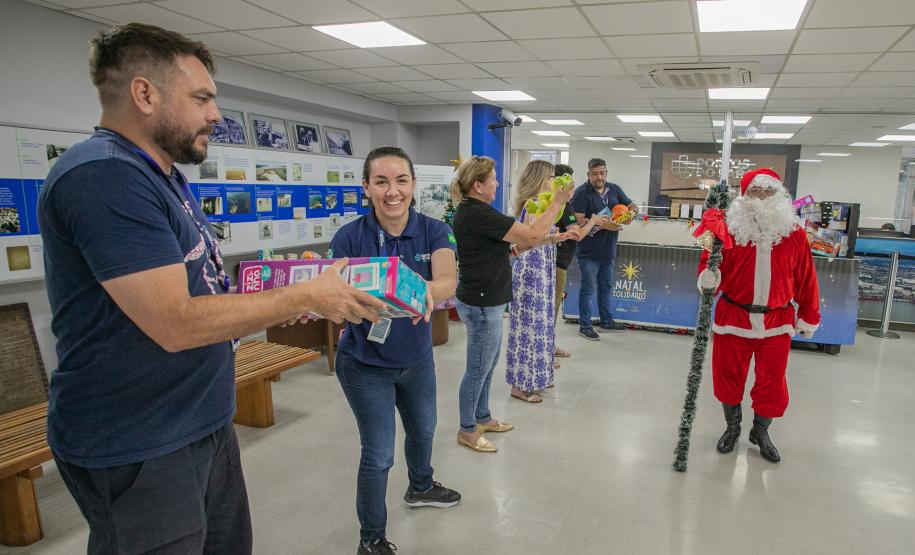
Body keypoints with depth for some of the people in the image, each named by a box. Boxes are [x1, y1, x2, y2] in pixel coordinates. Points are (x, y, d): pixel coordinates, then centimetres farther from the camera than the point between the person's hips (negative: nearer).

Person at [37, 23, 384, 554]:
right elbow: (176, 323, -26)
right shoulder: (103, 175, -22)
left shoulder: (164, 178, 12)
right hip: (139, 450, -9)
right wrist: (307, 296, -19)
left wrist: (284, 297, 1)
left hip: (207, 424, 9)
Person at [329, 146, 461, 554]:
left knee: (422, 430, 27)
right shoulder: (349, 237, -17)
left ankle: (420, 488, 59)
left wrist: (426, 291, -52)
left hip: (417, 358, 4)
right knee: (378, 455, 4)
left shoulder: (434, 231, -13)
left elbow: (448, 282, -30)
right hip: (366, 363, -4)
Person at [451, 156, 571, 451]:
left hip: (484, 301, 10)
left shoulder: (469, 210, 9)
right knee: (478, 369, 5)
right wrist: (558, 202, -14)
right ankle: (467, 431, 22)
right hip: (481, 304, -10)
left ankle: (482, 418, 38)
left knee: (488, 364, 22)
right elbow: (534, 235, -24)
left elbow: (506, 245, 15)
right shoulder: (478, 214, -24)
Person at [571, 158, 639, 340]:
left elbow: (631, 206, 14)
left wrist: (631, 210, -10)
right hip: (589, 250, -7)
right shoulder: (582, 193, -13)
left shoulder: (614, 189, 8)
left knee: (606, 287, 18)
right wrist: (603, 225, -27)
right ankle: (585, 325, 13)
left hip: (608, 249, 7)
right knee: (588, 289, 1)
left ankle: (606, 322, 32)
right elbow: (579, 221, -21)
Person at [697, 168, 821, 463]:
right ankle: (732, 427, 35)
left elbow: (805, 278, 6)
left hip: (776, 322, 1)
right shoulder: (730, 228, -5)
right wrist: (708, 277, -28)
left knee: (772, 382, 7)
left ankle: (760, 432, 32)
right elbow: (710, 265, -5)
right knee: (728, 375, 11)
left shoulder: (794, 233, 0)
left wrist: (808, 316, 10)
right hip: (733, 317, -1)